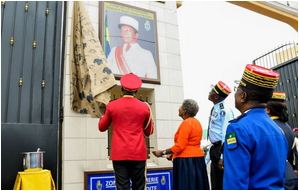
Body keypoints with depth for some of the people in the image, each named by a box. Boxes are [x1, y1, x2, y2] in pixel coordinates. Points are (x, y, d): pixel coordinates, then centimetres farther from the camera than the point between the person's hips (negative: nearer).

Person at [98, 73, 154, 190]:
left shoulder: (112, 105, -1)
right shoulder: (144, 107, 0)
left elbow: (102, 127, 13)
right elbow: (149, 132, 12)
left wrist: (103, 116, 28)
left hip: (119, 154, 0)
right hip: (138, 154, 1)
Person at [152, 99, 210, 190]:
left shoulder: (186, 123, -14)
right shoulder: (196, 122, 14)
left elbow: (180, 146, -18)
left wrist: (162, 152, -11)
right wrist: (173, 153, 11)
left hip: (186, 161, -10)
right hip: (197, 158, 10)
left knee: (186, 186, -5)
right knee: (197, 186, 12)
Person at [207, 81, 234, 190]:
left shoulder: (224, 110, -15)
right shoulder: (214, 109, 12)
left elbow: (226, 134, -21)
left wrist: (222, 157, -23)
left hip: (222, 149, -9)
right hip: (215, 148, 9)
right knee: (216, 185, 17)